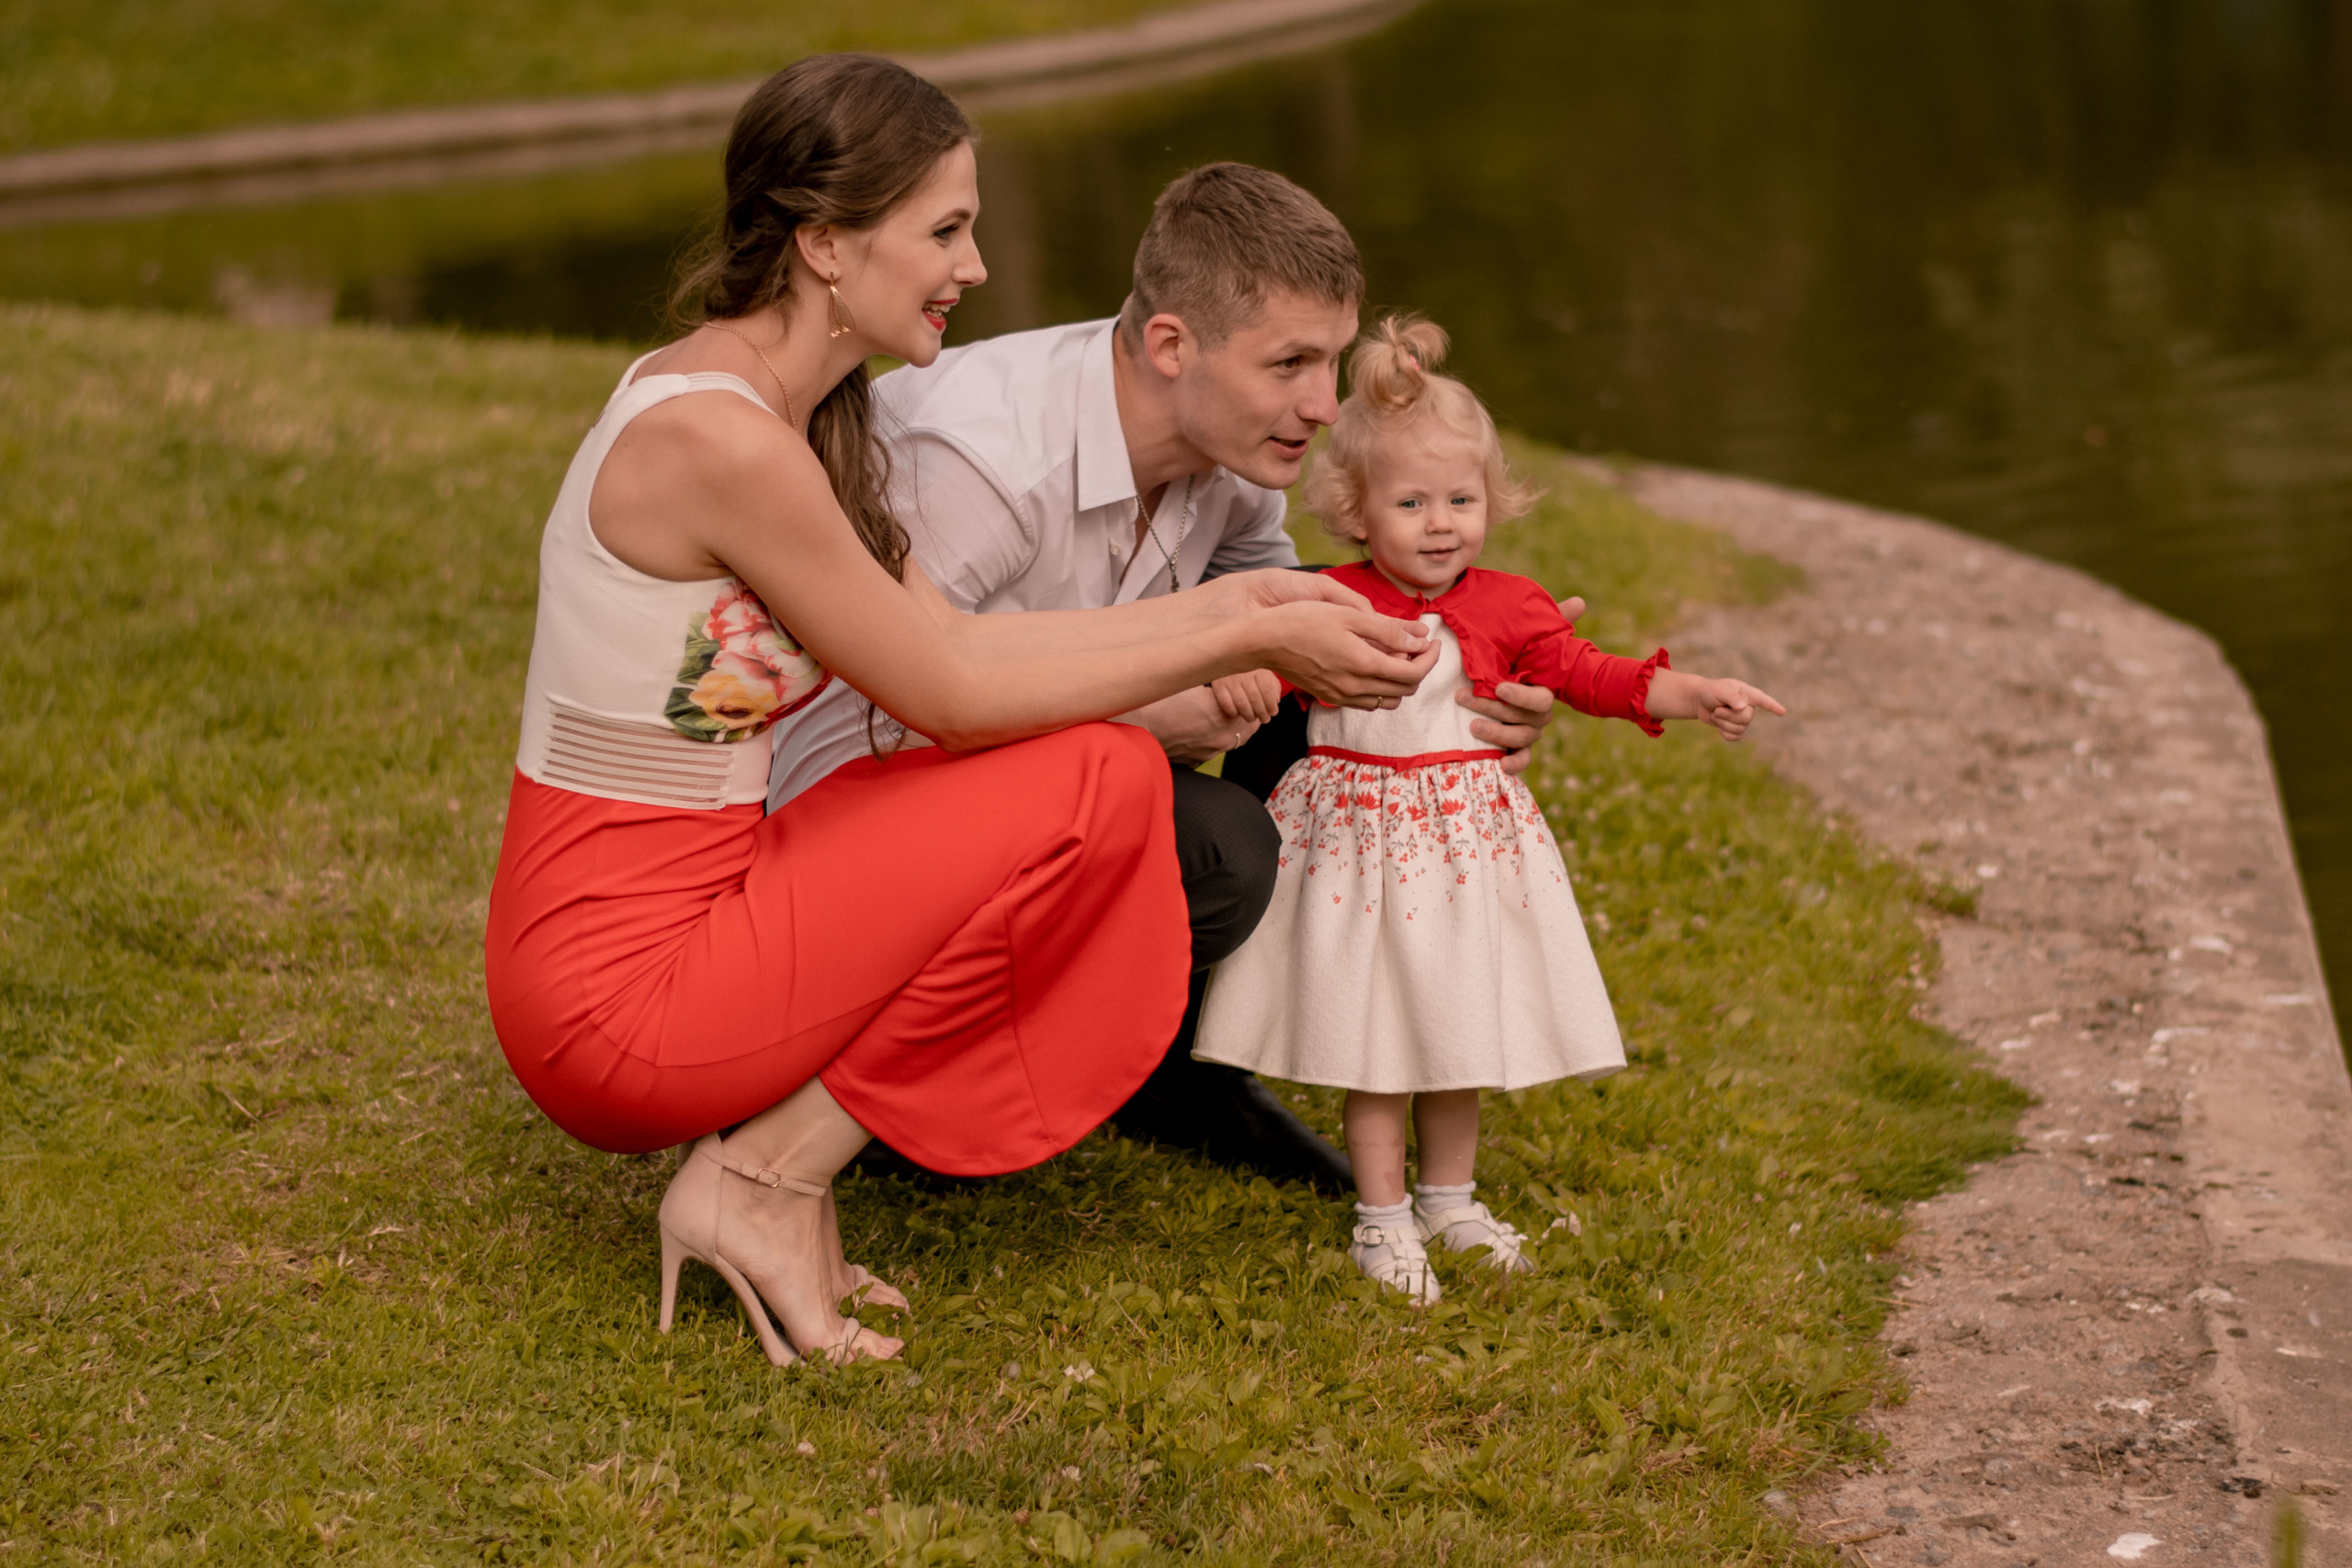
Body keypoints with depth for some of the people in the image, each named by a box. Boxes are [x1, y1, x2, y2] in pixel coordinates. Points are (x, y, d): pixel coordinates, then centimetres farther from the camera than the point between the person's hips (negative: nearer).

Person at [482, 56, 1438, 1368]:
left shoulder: (774, 404, 9)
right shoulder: (719, 436, -22)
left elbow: (952, 639, 10)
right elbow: (952, 694, -16)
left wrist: (1227, 604, 8)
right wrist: (1245, 643, -9)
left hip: (691, 912, 10)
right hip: (618, 991, -10)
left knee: (1115, 771, 9)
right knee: (1098, 784, -12)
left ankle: (769, 1142, 6)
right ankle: (767, 1177, -6)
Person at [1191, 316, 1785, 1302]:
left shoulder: (1505, 607, 1)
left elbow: (1587, 674, 2)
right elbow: (1272, 657, -6)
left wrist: (1693, 694, -10)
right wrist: (1244, 675, -31)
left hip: (1466, 839, 3)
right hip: (1361, 840, -3)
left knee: (1463, 1027, 12)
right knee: (1375, 1031, 1)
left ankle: (1449, 1199, 29)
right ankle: (1381, 1217, 12)